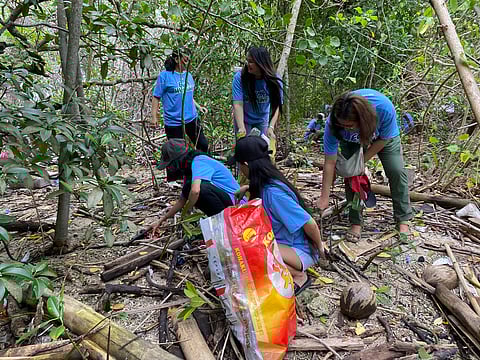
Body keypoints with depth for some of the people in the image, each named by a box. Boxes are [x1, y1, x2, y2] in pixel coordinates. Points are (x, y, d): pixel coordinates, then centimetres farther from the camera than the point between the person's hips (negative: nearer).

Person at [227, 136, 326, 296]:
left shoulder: (274, 193, -31)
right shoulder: (265, 183, -4)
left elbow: (309, 223, -27)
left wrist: (320, 246, -10)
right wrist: (247, 187, 19)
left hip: (302, 251, -9)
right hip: (280, 242, 9)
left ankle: (299, 276, -6)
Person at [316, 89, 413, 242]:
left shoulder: (384, 108, -43)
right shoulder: (332, 124, -39)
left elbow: (383, 139, -21)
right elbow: (330, 162, -32)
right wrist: (324, 197, -29)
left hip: (384, 135, 0)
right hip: (351, 141, 1)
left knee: (396, 171, -9)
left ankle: (403, 220, 7)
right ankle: (356, 223, 2)